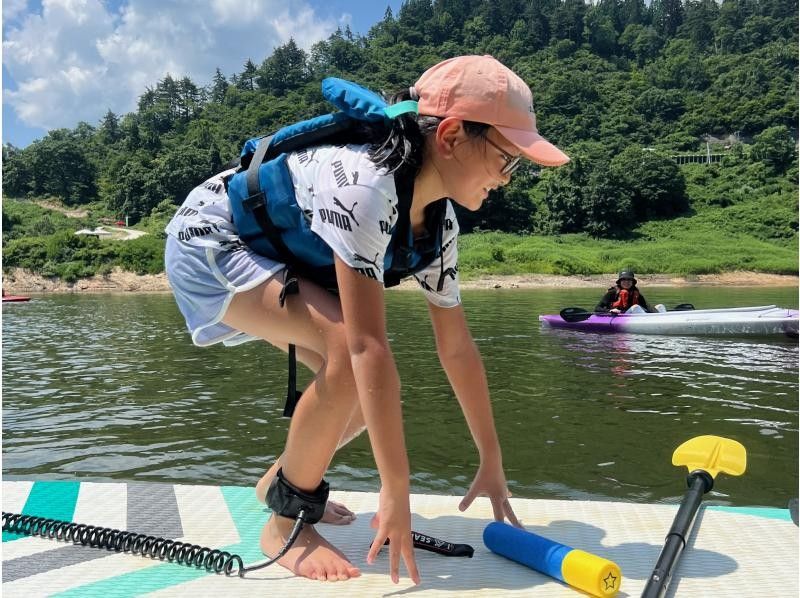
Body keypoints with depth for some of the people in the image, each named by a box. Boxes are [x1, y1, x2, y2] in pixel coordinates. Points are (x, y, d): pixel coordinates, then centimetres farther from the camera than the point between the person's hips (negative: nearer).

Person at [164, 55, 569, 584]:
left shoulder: (438, 221, -8)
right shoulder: (362, 182, -36)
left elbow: (457, 346, -4)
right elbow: (368, 344, -39)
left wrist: (492, 463, -1)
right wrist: (396, 491, -34)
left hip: (274, 254, 8)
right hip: (209, 240, -8)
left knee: (371, 388, 0)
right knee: (350, 354, -28)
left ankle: (283, 478, 25)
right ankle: (285, 521, -8)